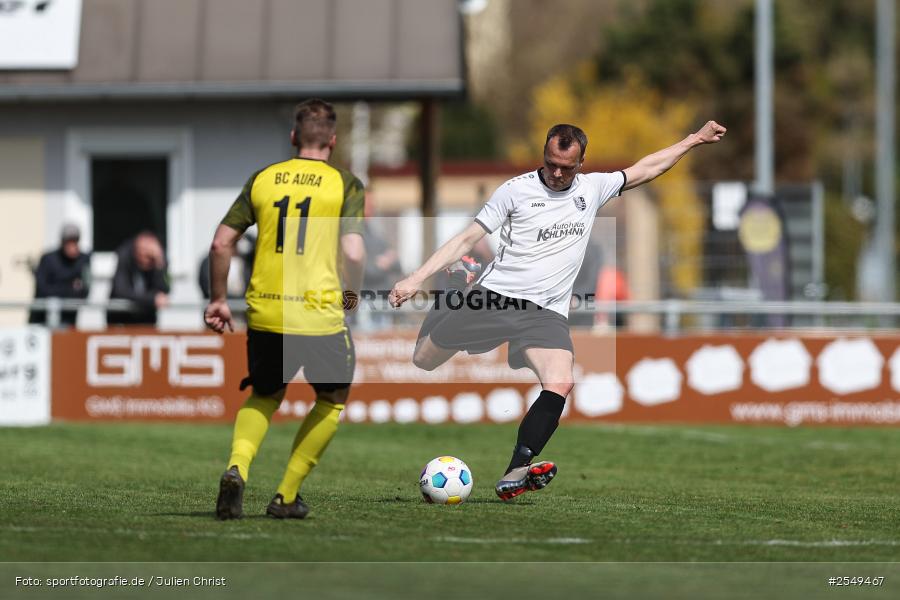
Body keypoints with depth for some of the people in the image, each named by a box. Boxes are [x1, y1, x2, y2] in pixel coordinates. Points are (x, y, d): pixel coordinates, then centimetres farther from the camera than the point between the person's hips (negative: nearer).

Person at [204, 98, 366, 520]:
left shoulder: (262, 179, 9)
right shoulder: (345, 184, -1)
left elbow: (221, 243, 7)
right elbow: (354, 253, -12)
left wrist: (218, 299, 18)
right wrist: (351, 294, 8)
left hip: (264, 312, 3)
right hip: (319, 313, -3)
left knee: (264, 396, 25)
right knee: (332, 400, 21)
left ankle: (236, 469, -3)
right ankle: (286, 496, 15)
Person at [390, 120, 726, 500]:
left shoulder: (592, 189, 10)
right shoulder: (516, 190, -1)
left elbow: (645, 169, 23)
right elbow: (467, 239, -1)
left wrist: (695, 140, 22)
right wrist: (416, 278, -9)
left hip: (546, 313, 2)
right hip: (494, 297, -1)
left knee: (560, 385, -25)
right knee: (422, 361, 4)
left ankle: (514, 475, -27)